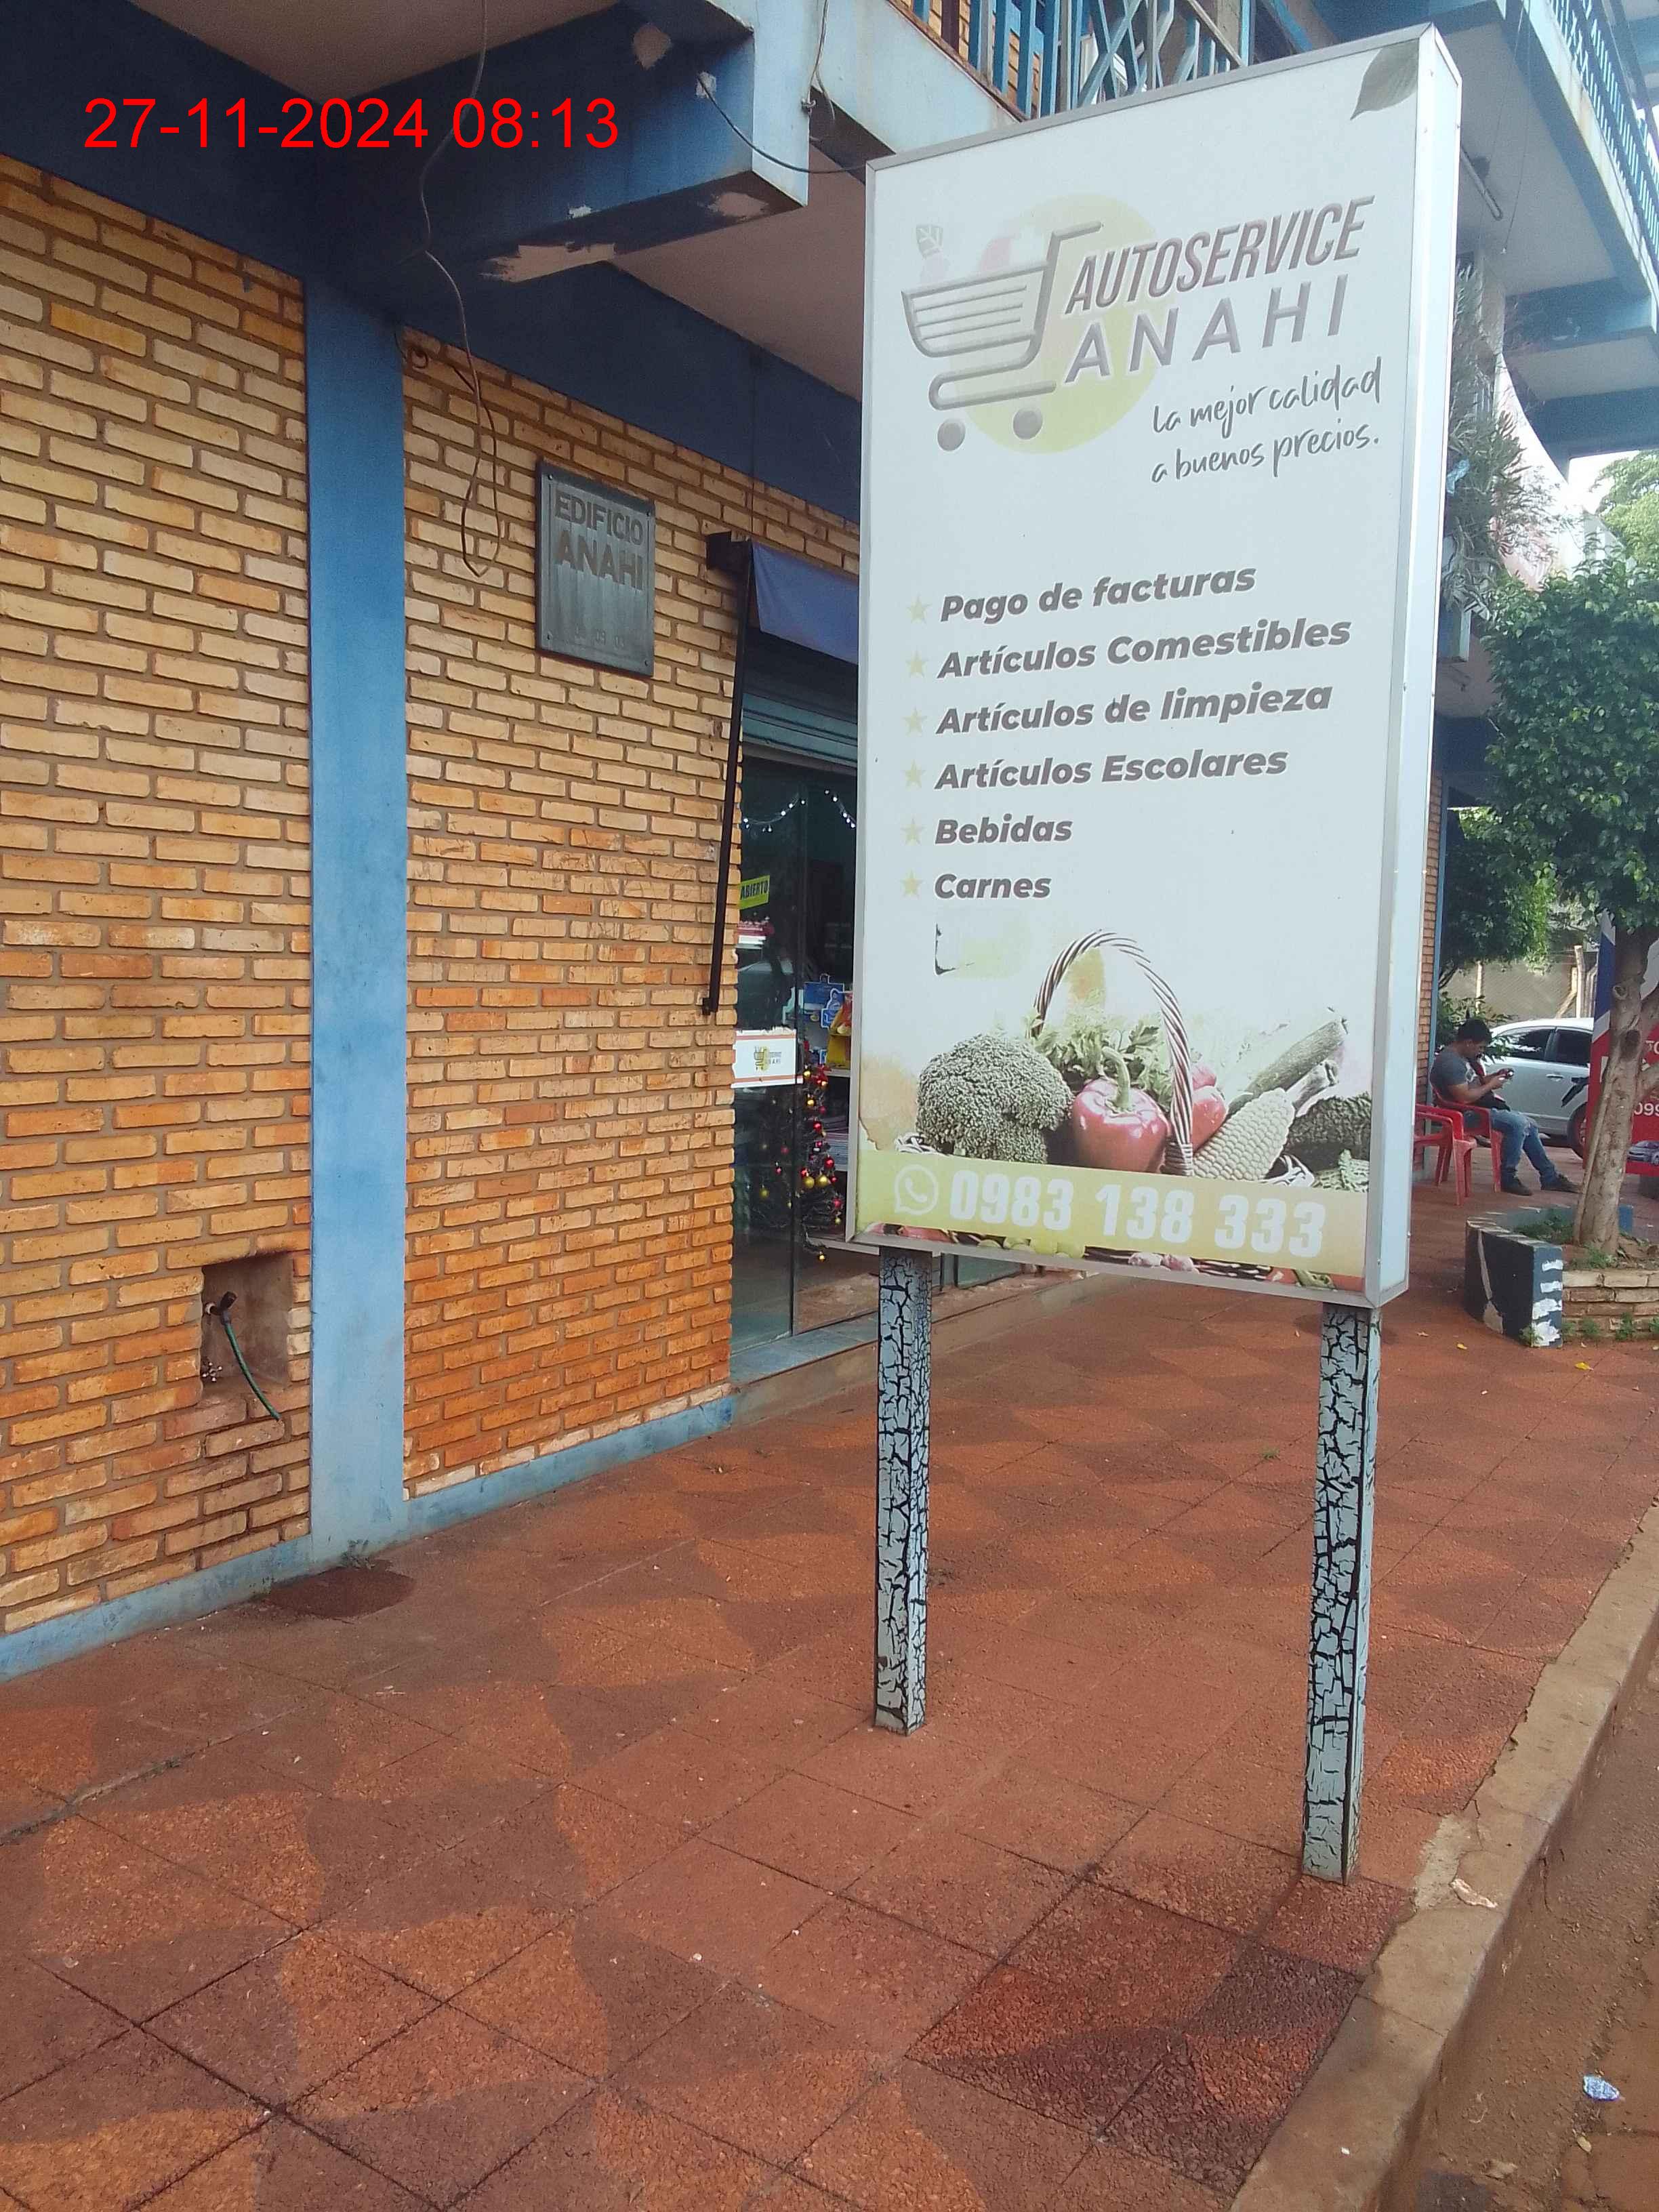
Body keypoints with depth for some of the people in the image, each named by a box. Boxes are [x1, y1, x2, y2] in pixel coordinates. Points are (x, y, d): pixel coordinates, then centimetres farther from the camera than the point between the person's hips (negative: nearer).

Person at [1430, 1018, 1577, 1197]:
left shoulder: (1462, 1057, 14)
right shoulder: (1449, 1061, -20)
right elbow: (1465, 1096, -26)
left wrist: (1495, 1076, 11)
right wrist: (1491, 1085, -13)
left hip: (1479, 1108, 11)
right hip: (1467, 1114, -11)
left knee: (1530, 1125, 9)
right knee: (1518, 1124, -26)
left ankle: (1550, 1177, 15)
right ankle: (1508, 1178, -15)